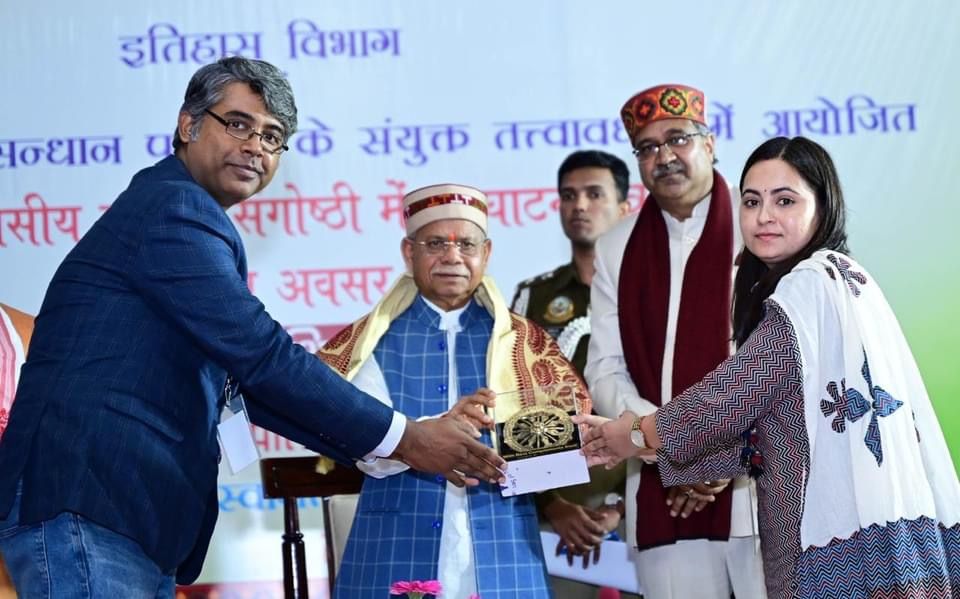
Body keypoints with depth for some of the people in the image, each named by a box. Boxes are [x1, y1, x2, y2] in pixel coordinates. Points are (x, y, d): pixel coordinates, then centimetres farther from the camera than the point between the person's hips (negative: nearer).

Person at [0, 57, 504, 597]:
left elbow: (242, 385, 23)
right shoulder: (172, 207, -9)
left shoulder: (184, 214, 22)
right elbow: (260, 354, -15)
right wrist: (402, 438, -9)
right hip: (83, 513, -10)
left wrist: (372, 447, 16)